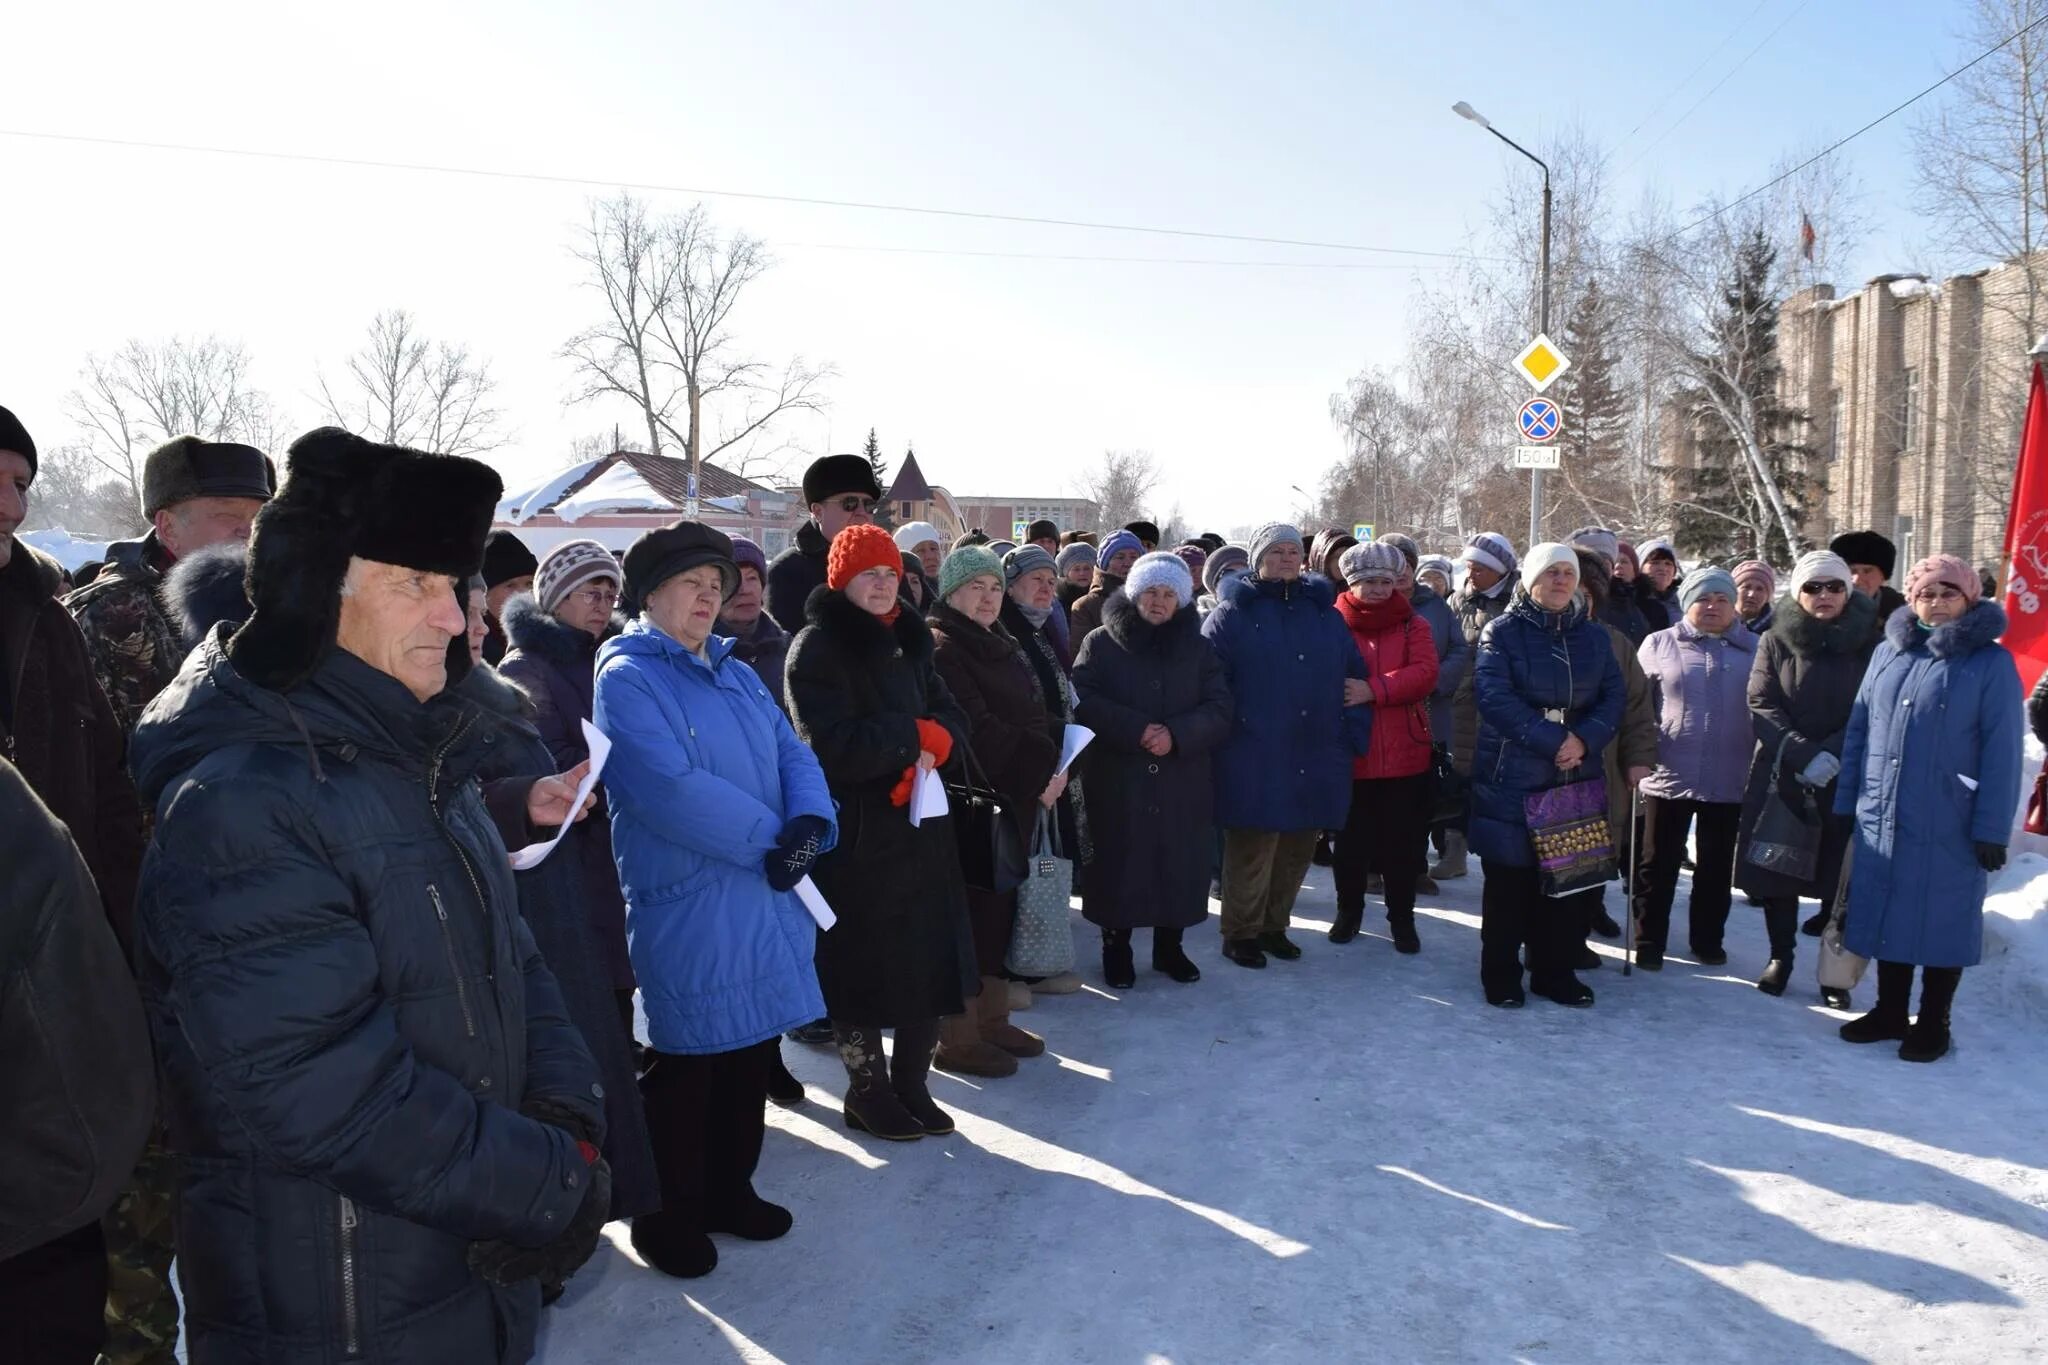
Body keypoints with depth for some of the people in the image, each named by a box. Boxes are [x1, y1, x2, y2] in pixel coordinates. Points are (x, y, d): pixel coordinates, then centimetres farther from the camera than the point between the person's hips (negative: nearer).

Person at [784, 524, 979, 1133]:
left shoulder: (907, 641, 13)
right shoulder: (817, 648, -10)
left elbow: (948, 713, 11)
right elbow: (833, 746, -21)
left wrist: (934, 743, -11)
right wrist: (913, 737, -14)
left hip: (920, 824, 7)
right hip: (855, 836, -7)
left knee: (929, 957, 10)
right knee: (863, 964, 3)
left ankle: (911, 1083, 26)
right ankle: (867, 1091, 21)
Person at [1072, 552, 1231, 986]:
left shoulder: (1197, 649, 9)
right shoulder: (1101, 643, 1)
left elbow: (1219, 709, 0)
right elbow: (1083, 701, -10)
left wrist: (1176, 734, -17)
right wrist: (1135, 729, -21)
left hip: (1181, 784, 3)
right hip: (1117, 782, -2)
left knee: (1178, 865, 8)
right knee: (1120, 865, 2)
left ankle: (1170, 946, 24)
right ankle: (1116, 948, 18)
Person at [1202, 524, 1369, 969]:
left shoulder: (1324, 611, 14)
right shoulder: (1233, 613, 0)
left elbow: (1354, 676, 15)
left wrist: (1352, 734, 6)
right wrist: (1225, 730, -14)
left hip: (1315, 761, 5)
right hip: (1254, 761, -5)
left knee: (1297, 849, 13)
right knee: (1251, 849, -1)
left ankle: (1274, 925, 28)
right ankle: (1241, 932, 15)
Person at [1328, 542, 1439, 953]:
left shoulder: (1413, 625, 3)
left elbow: (1425, 674, -13)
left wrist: (1373, 689, -25)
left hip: (1404, 754, 1)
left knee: (1403, 841, 8)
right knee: (1350, 839, 11)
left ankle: (1402, 918, 23)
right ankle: (1348, 911, 29)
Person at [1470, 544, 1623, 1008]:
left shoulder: (1593, 635, 12)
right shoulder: (1502, 631, -3)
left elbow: (1612, 696, 6)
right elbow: (1495, 697, -15)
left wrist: (1585, 741, -13)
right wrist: (1553, 740, -19)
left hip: (1577, 775, 4)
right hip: (1512, 775, -4)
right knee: (1509, 876, 3)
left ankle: (1555, 970, 23)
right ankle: (1501, 974, 15)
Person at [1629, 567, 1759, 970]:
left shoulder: (1753, 650, 5)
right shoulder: (1659, 645, 2)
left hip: (1729, 781, 2)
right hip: (1667, 776, -1)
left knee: (1716, 867, 14)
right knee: (1657, 864, 5)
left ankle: (1708, 940, 28)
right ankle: (1648, 942, 16)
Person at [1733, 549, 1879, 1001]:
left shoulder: (1869, 642, 0)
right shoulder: (1777, 640, 3)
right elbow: (1762, 704, -4)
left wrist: (1833, 755, -17)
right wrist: (1805, 755, -16)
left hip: (1847, 781, -1)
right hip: (1781, 776, 1)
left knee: (1839, 873, 1)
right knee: (1777, 866, 6)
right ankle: (1780, 957, 21)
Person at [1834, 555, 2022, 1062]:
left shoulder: (1991, 662, -5)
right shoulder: (1888, 651, 8)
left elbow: (2002, 750, -8)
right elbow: (1858, 727, 10)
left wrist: (1993, 827, -11)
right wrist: (1847, 800, 6)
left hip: (1950, 826, -4)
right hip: (1881, 817, 4)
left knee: (1942, 920, 7)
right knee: (1887, 915, 13)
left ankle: (1933, 1023, 22)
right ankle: (1889, 1011, 29)